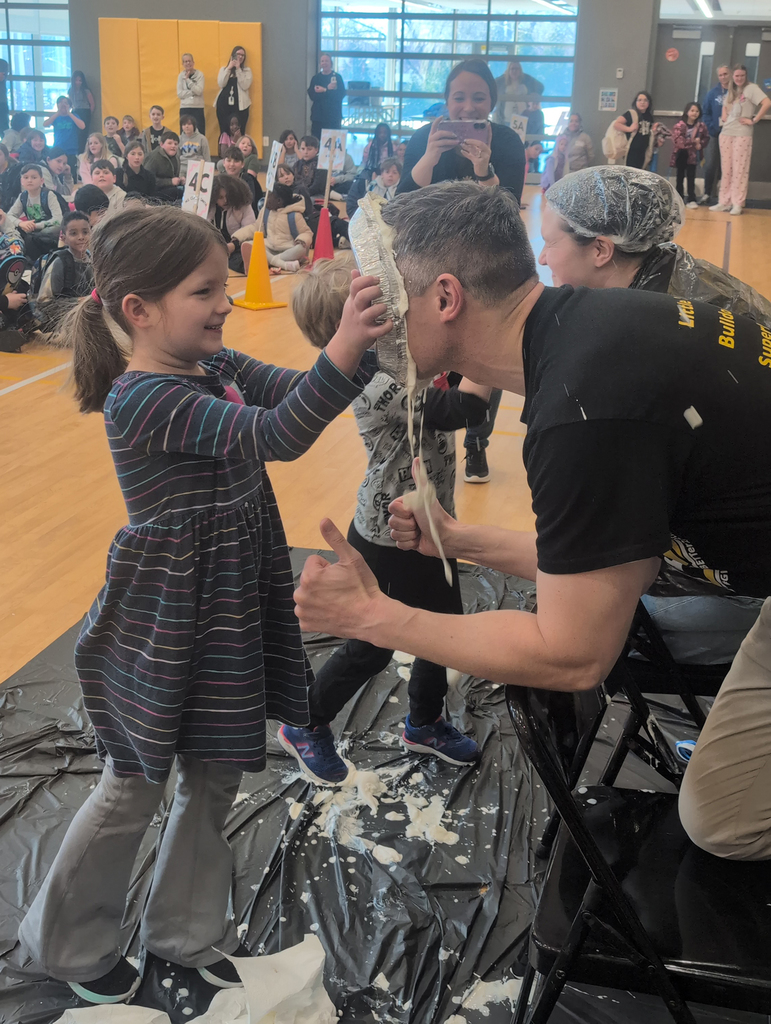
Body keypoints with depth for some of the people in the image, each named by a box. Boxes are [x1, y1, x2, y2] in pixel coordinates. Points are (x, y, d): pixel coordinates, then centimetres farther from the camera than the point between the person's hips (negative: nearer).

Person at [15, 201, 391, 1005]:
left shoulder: (215, 366, 1)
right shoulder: (142, 398, -25)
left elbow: (296, 392, -2)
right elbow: (273, 436, -37)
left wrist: (363, 341, -20)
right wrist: (346, 347, -48)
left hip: (231, 609, 8)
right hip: (165, 625, -7)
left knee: (213, 779, 19)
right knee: (134, 788, 12)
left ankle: (186, 930, 41)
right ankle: (68, 944, 37)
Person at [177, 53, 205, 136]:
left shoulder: (200, 74, 2)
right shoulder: (181, 75, 7)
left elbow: (199, 91, -11)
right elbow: (180, 93, -2)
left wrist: (188, 79, -12)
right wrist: (193, 92, -10)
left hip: (198, 108, -1)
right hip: (185, 108, 1)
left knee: (200, 133, -6)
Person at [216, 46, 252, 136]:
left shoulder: (247, 70, 10)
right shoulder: (223, 69, 15)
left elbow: (245, 86, -6)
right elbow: (221, 84, -1)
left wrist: (238, 69, -7)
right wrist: (229, 68, -4)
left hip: (240, 105, -1)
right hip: (224, 104, 2)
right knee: (224, 132, -2)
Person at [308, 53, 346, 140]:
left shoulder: (337, 77, 4)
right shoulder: (316, 78, 10)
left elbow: (341, 94, -9)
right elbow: (312, 95, -3)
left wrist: (324, 91, -11)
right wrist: (328, 89, -12)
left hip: (333, 117, -2)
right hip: (317, 117, 2)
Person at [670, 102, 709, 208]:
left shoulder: (701, 126, -4)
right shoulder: (679, 125, -14)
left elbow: (706, 138, 3)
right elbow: (678, 141, -21)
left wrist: (700, 144, -18)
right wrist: (693, 142, -20)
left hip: (693, 155, 1)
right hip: (681, 154, -1)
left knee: (691, 177, 1)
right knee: (680, 176, 11)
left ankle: (692, 200, 2)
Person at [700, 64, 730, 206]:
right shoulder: (713, 93, 4)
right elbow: (706, 113, 4)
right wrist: (712, 128, -8)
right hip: (716, 134, 1)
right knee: (711, 166, -2)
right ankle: (708, 194, 8)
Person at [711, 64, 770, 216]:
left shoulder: (751, 88, -5)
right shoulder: (731, 90, 16)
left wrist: (754, 120, -15)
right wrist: (723, 116, 15)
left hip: (742, 134, -7)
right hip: (726, 133, 7)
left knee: (739, 170, -5)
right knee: (726, 169, 8)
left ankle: (737, 204, -3)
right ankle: (724, 202, 12)